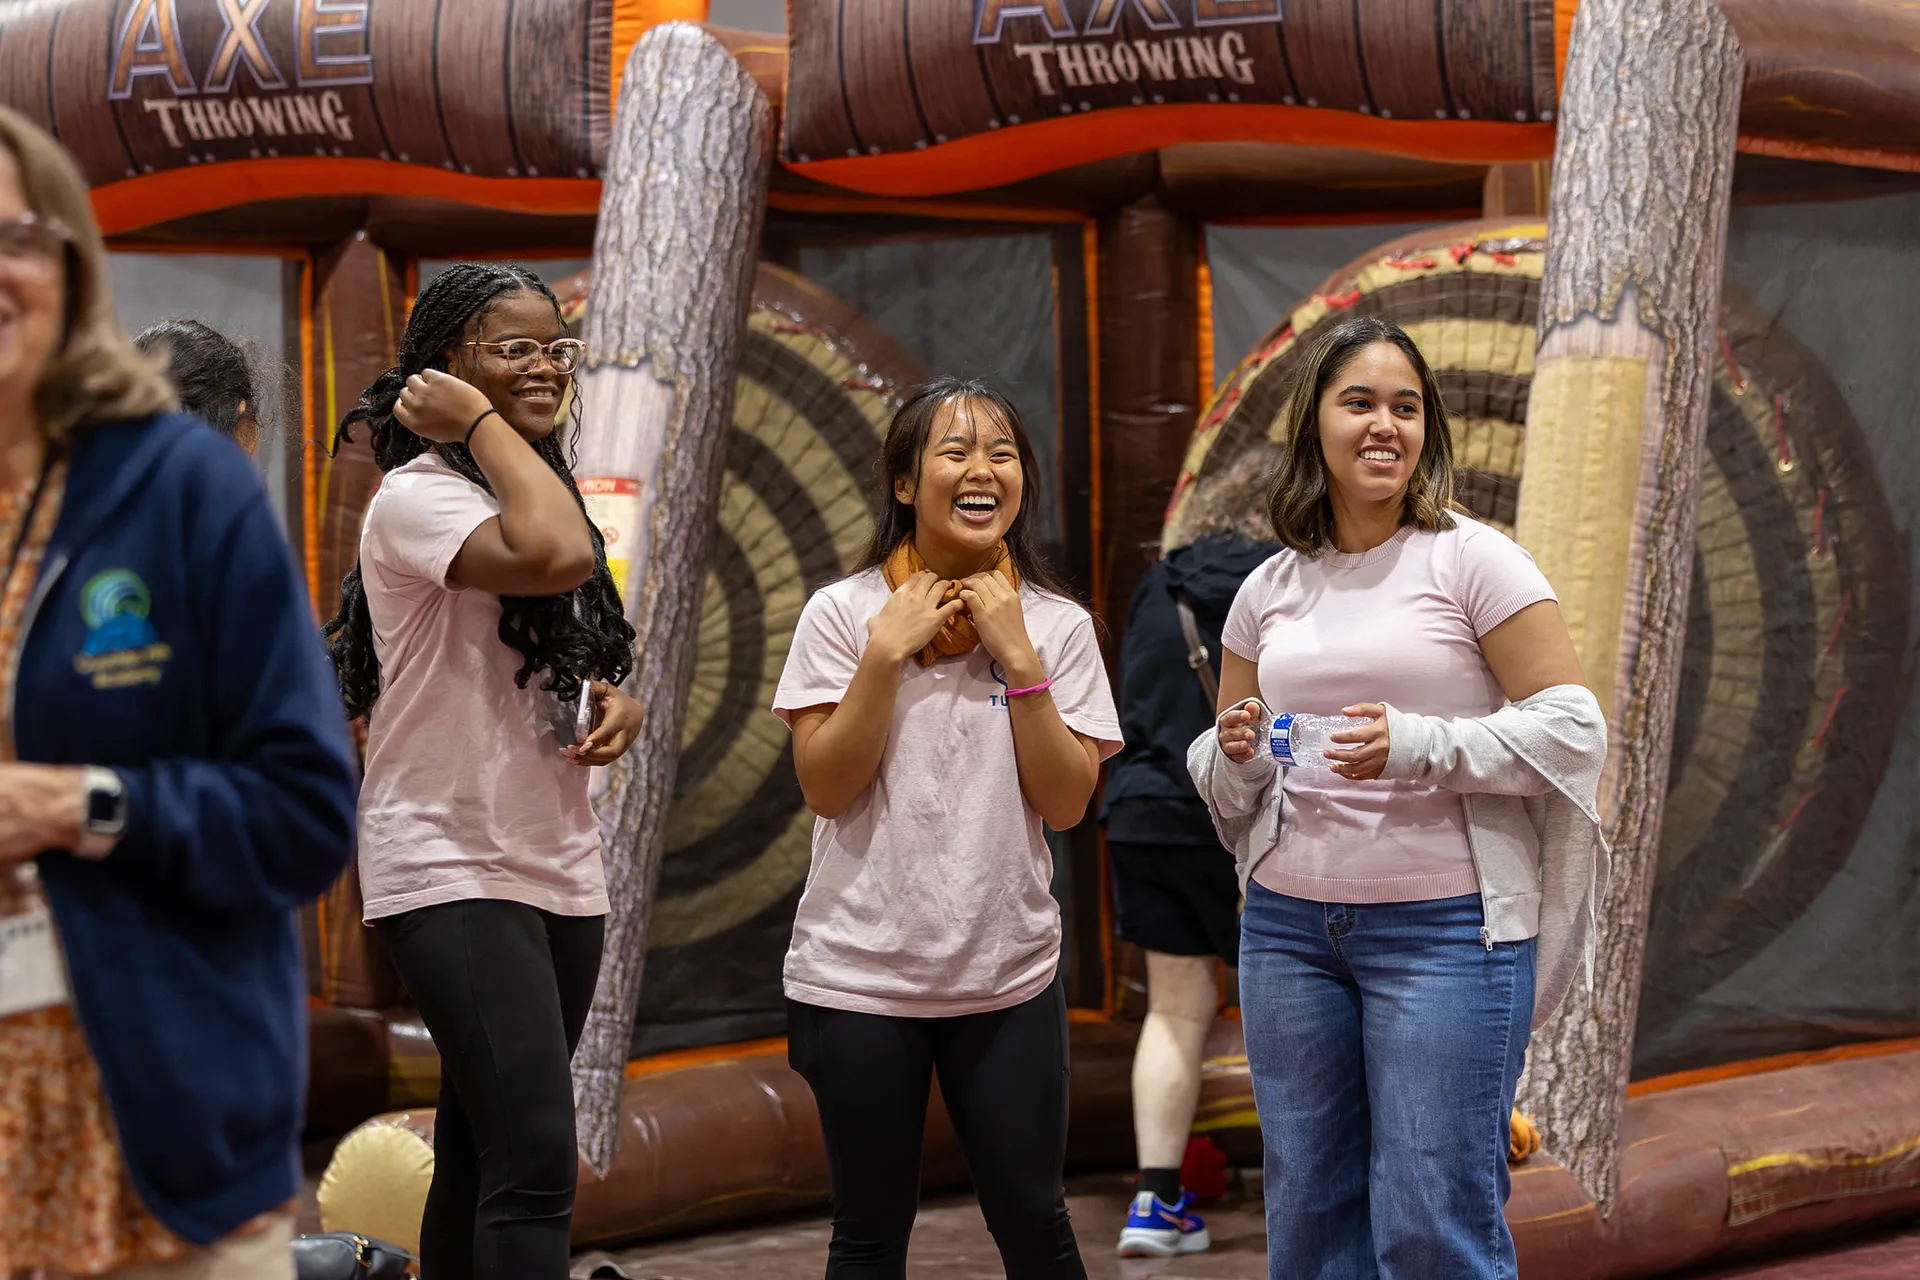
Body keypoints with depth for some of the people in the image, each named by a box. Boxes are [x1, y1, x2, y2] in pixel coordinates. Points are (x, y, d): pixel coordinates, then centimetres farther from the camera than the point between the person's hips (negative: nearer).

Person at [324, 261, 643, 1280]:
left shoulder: (529, 493, 16)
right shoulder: (417, 496, -12)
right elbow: (561, 556, -31)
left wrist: (615, 702, 3)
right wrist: (483, 425, -17)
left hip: (556, 866, 9)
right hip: (450, 867, -9)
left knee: (479, 1157, 14)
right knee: (535, 1163, -19)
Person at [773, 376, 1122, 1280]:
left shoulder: (1058, 626, 1)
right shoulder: (843, 614, -4)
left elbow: (1066, 803, -5)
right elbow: (826, 786, -9)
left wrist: (1019, 660, -13)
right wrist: (887, 652, -16)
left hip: (1009, 974, 1)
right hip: (861, 976, -1)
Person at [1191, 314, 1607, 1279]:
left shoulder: (1471, 560, -3)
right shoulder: (1268, 589, 11)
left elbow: (1573, 726, -8)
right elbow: (1220, 783, 19)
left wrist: (1419, 745, -19)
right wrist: (1239, 756, -5)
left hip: (1443, 927, -5)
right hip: (1289, 924, 5)